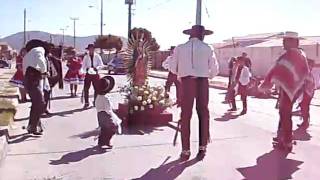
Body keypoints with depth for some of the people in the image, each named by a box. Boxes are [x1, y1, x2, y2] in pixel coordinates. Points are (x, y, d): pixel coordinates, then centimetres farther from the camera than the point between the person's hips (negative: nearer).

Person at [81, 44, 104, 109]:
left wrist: (96, 68, -23)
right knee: (86, 89, -4)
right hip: (88, 74, 0)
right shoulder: (86, 57, 2)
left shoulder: (97, 56, -1)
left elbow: (101, 65, -4)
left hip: (95, 74, 0)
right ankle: (86, 103, 5)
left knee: (96, 89, 6)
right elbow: (83, 66, 2)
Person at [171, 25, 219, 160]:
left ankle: (186, 151, 5)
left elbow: (173, 69, 8)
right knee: (203, 114, 11)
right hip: (202, 82, 0)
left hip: (187, 82, 0)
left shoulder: (180, 48, 6)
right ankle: (202, 148, 14)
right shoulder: (207, 48, 6)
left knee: (185, 115, 3)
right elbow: (215, 70, 7)